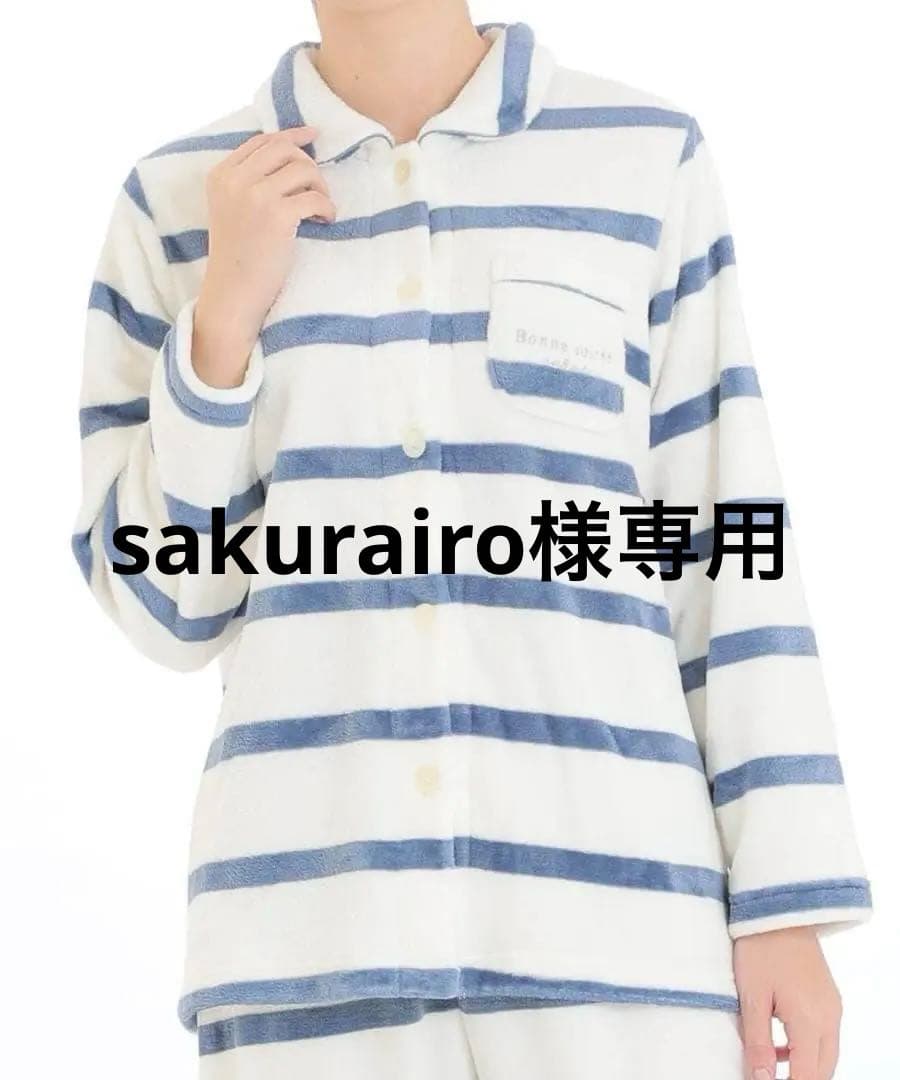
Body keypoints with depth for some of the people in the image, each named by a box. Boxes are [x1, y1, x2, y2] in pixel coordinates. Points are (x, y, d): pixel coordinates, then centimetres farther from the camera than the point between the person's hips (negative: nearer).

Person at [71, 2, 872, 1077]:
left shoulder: (648, 160, 7)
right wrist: (227, 310, -5)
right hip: (309, 913, 1)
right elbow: (161, 600, 8)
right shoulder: (175, 202, 9)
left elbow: (726, 540, 6)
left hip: (609, 907, 0)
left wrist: (786, 900, 1)